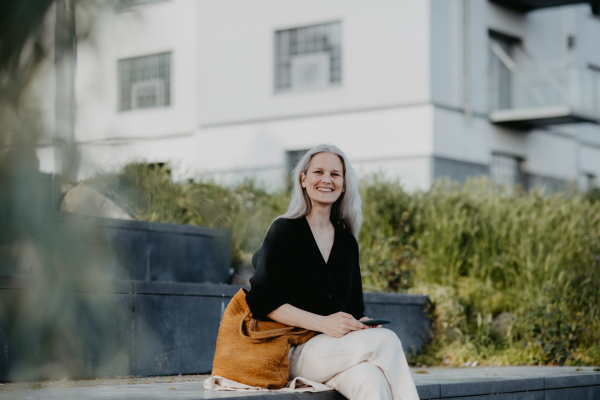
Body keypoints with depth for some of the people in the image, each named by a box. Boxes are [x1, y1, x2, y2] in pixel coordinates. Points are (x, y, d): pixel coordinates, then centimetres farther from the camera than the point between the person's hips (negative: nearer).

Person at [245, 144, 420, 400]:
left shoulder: (347, 242, 18)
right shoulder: (284, 230, 2)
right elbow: (263, 301, -8)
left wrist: (365, 324, -5)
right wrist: (323, 324, -17)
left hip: (341, 347, 4)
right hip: (296, 351, -4)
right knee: (386, 341, -28)